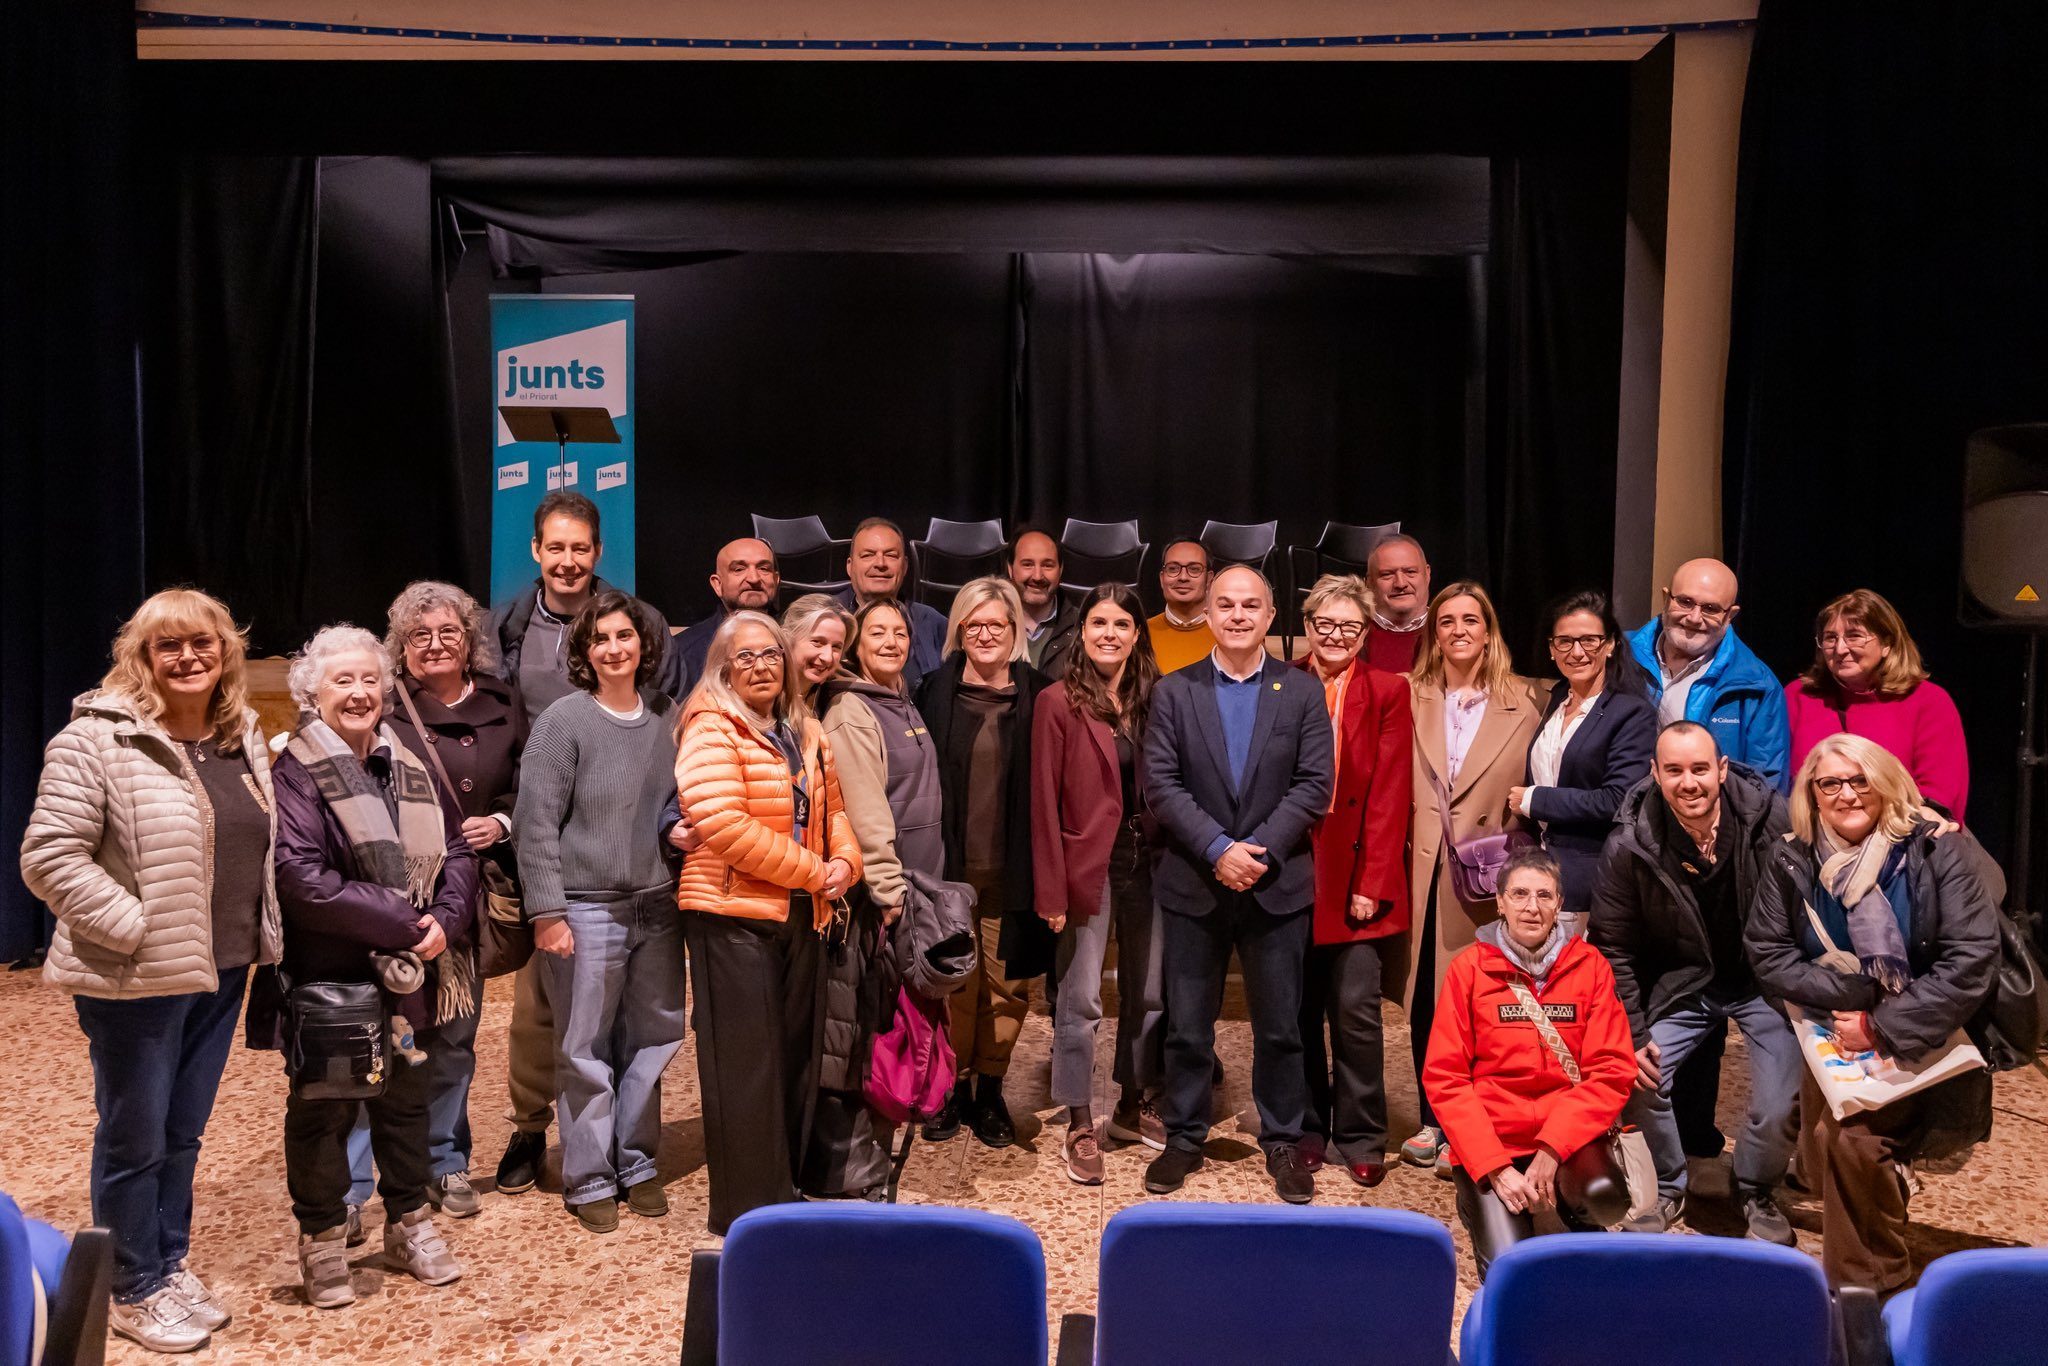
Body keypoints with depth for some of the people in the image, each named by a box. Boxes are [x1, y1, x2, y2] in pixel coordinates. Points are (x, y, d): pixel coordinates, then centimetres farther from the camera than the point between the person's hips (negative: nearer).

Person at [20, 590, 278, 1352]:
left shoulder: (242, 738, 8)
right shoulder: (98, 740, -14)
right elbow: (48, 857, -18)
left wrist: (256, 935, 10)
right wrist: (135, 928, -19)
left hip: (220, 973, 6)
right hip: (136, 980, -6)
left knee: (183, 1134, 18)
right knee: (134, 1138, 9)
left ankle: (171, 1267, 35)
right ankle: (133, 1294, 25)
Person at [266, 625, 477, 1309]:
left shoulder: (409, 766, 7)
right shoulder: (297, 772, -12)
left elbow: (456, 849, 7)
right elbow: (302, 879, -22)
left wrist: (446, 918, -12)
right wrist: (403, 924, -20)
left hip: (409, 974, 6)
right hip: (328, 978, -5)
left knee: (408, 1098, 17)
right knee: (323, 1110, 9)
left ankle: (409, 1225, 35)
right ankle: (322, 1241, 27)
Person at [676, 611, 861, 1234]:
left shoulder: (806, 734, 13)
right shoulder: (711, 731, -10)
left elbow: (832, 808, 18)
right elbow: (723, 824, -21)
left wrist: (845, 861, -4)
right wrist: (812, 871, -17)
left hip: (801, 915, 7)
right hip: (733, 915, -7)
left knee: (794, 1058, 13)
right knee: (746, 1065, -1)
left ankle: (786, 1193, 26)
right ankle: (748, 1211, 11)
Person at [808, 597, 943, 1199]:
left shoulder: (902, 706, 17)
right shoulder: (849, 710, -10)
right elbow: (863, 811, -17)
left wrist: (916, 887, 17)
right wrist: (890, 890, -20)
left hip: (909, 887, 9)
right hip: (873, 898, -9)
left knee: (891, 1035, 15)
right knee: (860, 1037, -3)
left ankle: (871, 1163, 27)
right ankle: (849, 1178, 6)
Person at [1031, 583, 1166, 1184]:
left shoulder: (1153, 698, 6)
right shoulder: (1059, 702, -7)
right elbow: (1045, 801, -8)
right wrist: (1052, 888, -11)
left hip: (1147, 859, 5)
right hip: (1089, 863, -4)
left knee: (1147, 992, 14)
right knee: (1080, 999, 2)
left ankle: (1132, 1103, 31)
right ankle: (1079, 1124, 15)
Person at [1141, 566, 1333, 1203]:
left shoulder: (1303, 692, 3)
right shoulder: (1174, 691, 3)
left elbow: (1314, 785, -4)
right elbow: (1161, 784, -5)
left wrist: (1259, 850, -15)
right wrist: (1217, 849, -15)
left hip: (1277, 885, 0)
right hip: (1193, 885, 0)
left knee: (1280, 1026, 9)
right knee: (1188, 1025, 10)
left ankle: (1282, 1142, 25)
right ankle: (1184, 1137, 25)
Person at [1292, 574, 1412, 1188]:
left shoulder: (1388, 692, 2)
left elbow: (1390, 795, -3)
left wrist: (1372, 883, -8)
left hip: (1357, 878, -1)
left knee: (1355, 1011, -2)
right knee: (1298, 1010, 9)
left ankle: (1361, 1137, 15)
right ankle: (1307, 1129, 24)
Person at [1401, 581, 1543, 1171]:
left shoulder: (1523, 702, 2)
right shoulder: (1411, 698, 7)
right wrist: (1401, 853, -4)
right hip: (1424, 873, 2)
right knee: (1424, 1000, 8)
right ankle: (1432, 1121, 24)